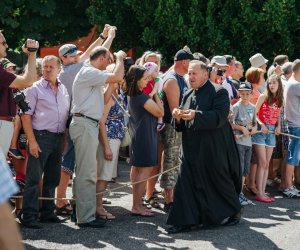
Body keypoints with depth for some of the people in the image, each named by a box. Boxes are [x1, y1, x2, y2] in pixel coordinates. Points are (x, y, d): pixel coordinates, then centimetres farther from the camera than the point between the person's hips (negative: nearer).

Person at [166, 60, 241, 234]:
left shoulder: (219, 92, -8)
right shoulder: (188, 95, 13)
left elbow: (219, 116, -21)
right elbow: (183, 125, 16)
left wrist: (196, 115, -31)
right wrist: (179, 118, -8)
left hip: (214, 150, -6)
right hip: (192, 150, 6)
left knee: (220, 182, 8)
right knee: (187, 183, -3)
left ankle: (234, 212, 29)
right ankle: (184, 221, 0)